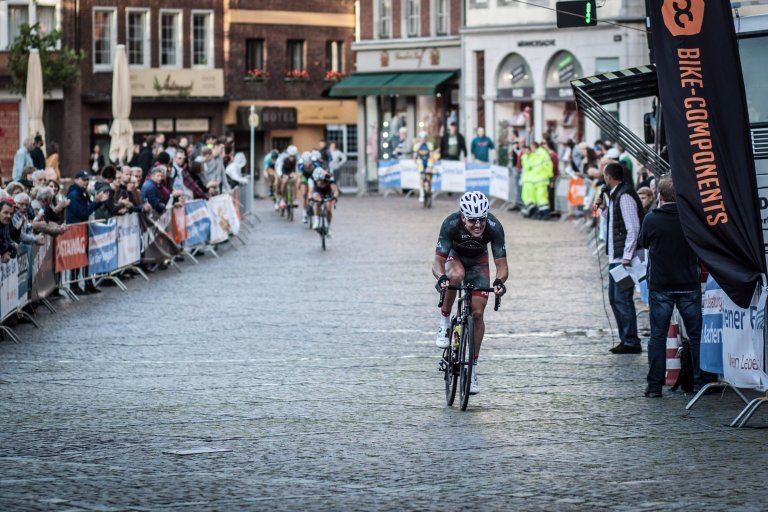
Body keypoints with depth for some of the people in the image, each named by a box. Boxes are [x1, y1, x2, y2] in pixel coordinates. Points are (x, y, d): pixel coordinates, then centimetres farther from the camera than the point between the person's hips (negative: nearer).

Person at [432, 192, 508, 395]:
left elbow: (502, 264, -33)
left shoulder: (494, 227, -34)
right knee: (456, 276, -38)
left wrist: (499, 281, -54)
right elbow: (437, 261, -38)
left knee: (477, 313, -9)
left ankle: (472, 368, 3)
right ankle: (444, 321, -15)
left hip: (478, 261, 1)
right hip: (454, 255, -1)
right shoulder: (451, 224, -37)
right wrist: (441, 277, -59)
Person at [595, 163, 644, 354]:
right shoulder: (614, 195, 16)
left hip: (624, 257, -10)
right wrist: (604, 208, 9)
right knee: (614, 298, 13)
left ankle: (631, 342, -8)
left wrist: (627, 257, -22)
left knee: (622, 299, -10)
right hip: (615, 256, 10)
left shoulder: (624, 196, -14)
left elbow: (633, 227, -19)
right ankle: (625, 339, 18)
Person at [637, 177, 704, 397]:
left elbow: (642, 243, 8)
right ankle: (701, 380, 11)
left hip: (660, 286, -1)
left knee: (658, 336, 5)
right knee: (696, 334, 10)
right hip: (689, 286, 1)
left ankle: (655, 385, 2)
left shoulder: (652, 220, -9)